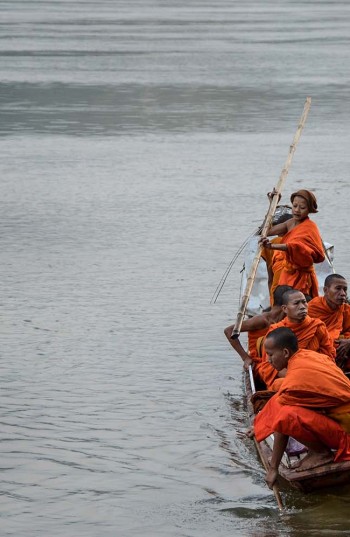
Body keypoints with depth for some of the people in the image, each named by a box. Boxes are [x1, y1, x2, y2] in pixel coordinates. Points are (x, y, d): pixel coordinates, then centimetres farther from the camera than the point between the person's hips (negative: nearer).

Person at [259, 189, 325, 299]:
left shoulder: (309, 227, -14)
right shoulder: (291, 223, 13)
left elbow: (296, 246, -32)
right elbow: (268, 231, 7)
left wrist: (272, 246, -47)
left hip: (301, 277, -8)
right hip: (286, 275, 8)